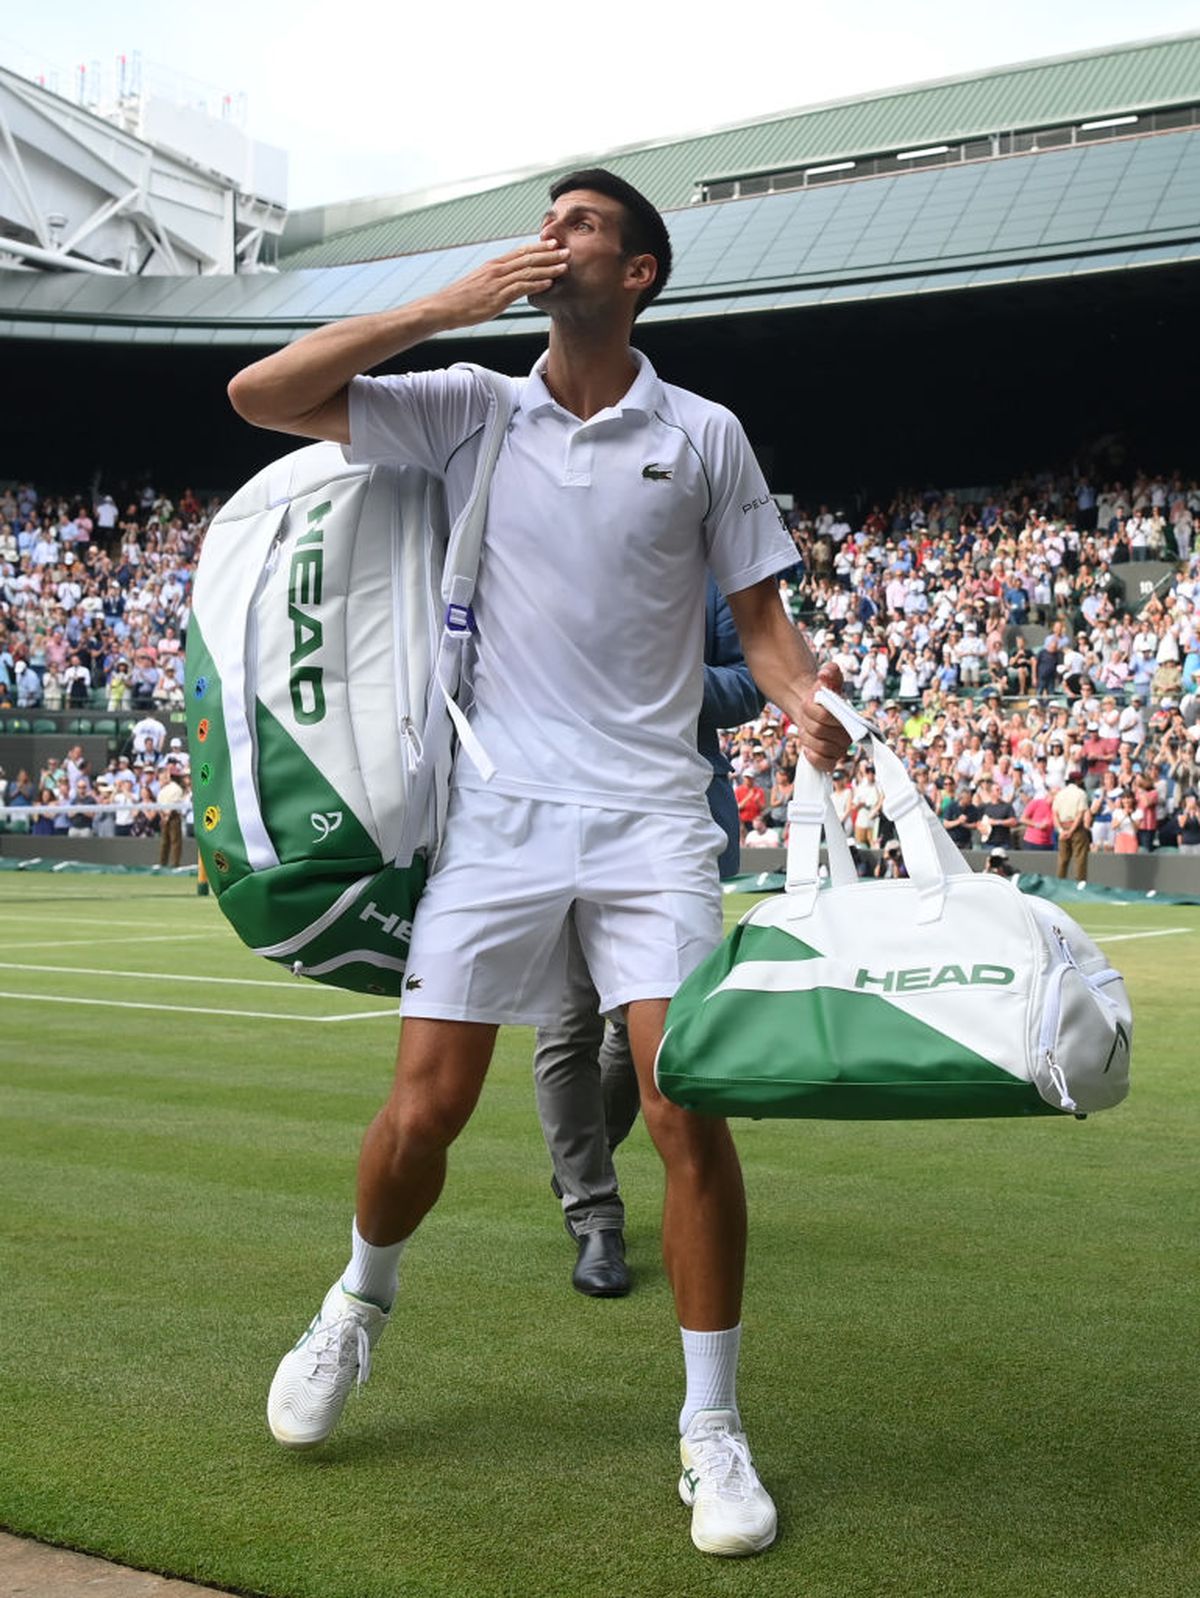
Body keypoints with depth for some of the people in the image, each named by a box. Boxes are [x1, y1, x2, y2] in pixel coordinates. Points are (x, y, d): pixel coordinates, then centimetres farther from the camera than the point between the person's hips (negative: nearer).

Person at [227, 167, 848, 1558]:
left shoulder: (703, 436, 8)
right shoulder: (471, 411, 8)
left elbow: (760, 617, 10)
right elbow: (262, 395, 2)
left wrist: (810, 709, -12)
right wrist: (447, 303, -3)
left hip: (650, 815, -1)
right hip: (498, 806, 1)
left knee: (687, 1106, -11)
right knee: (424, 1107, 0)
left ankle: (712, 1431, 5)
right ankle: (358, 1304, 32)